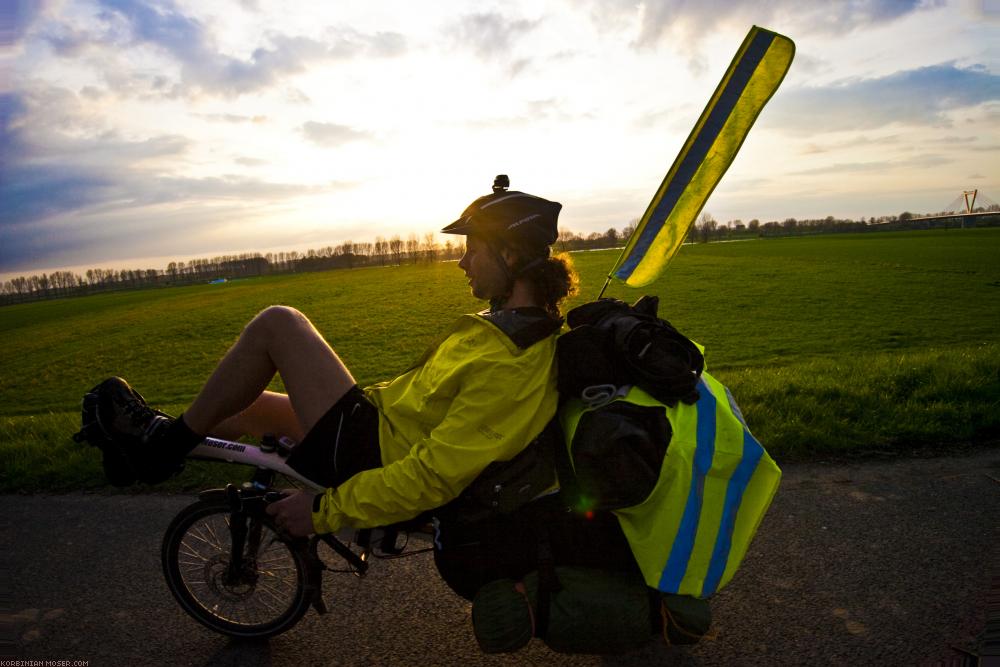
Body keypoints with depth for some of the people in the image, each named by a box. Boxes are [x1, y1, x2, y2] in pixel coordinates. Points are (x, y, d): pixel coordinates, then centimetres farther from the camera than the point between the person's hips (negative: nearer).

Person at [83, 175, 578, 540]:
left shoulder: (508, 365, -27)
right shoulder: (532, 327, 4)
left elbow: (436, 477, -30)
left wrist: (325, 511, -21)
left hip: (366, 457, -9)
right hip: (384, 427, 9)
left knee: (278, 322, -9)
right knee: (245, 402, 20)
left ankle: (165, 444, 7)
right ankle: (159, 440, 40)